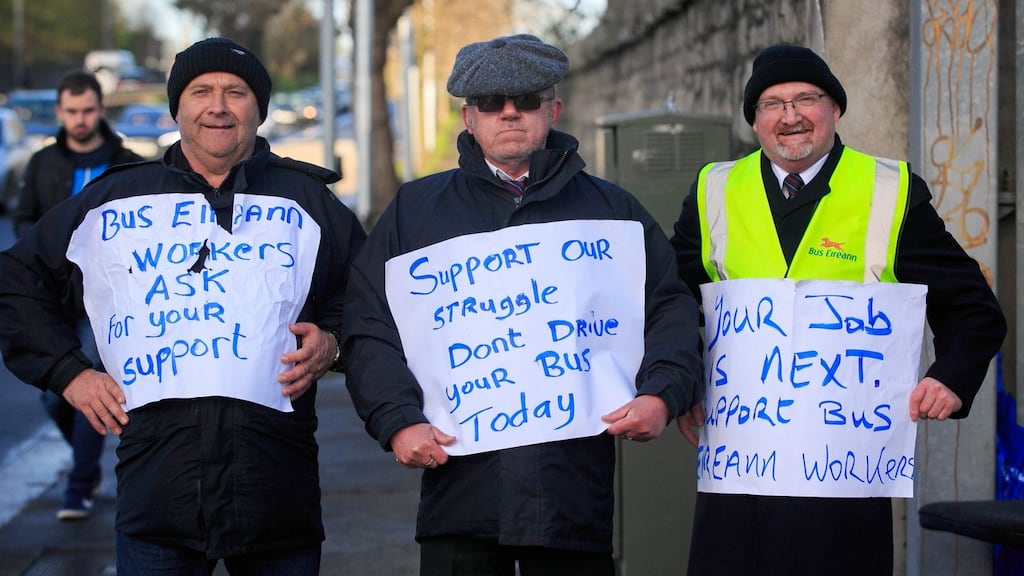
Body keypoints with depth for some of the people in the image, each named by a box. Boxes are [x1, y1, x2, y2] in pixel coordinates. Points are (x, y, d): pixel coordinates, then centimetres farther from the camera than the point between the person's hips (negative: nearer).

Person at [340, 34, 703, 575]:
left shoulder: (611, 209, 16)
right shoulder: (415, 209, 14)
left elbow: (671, 308, 13)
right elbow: (368, 327, 8)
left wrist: (660, 394, -5)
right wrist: (398, 419, -6)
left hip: (577, 487, 1)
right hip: (460, 485, 0)